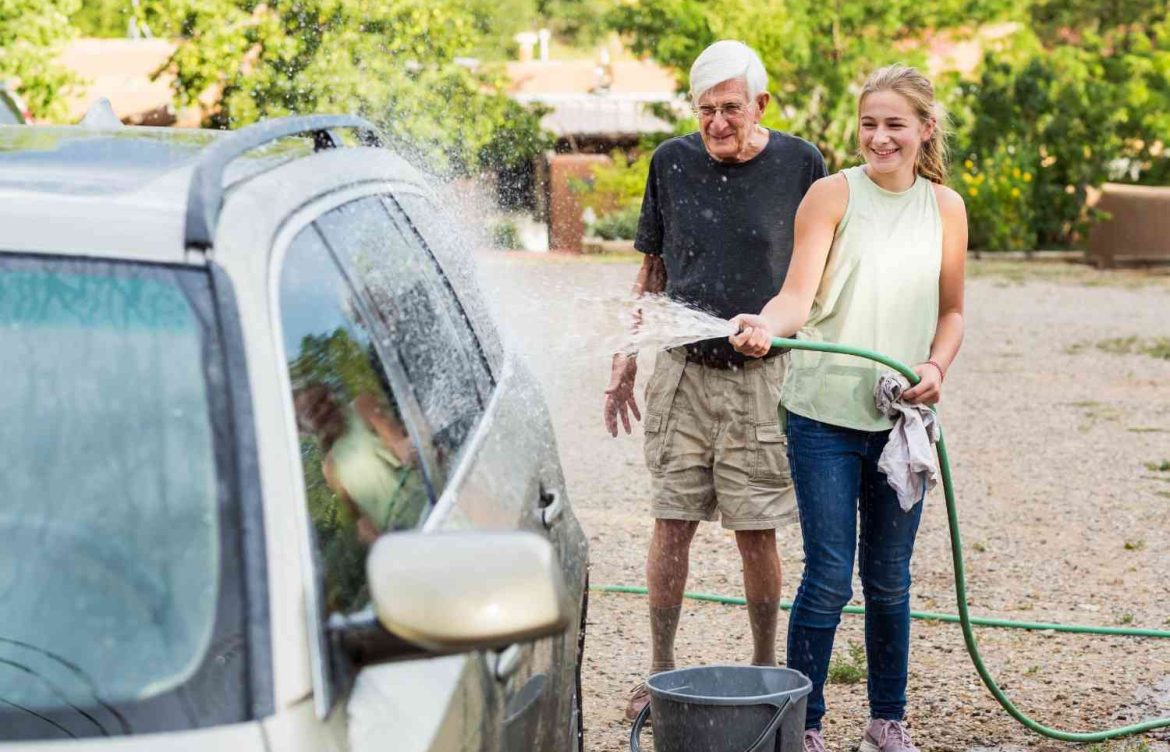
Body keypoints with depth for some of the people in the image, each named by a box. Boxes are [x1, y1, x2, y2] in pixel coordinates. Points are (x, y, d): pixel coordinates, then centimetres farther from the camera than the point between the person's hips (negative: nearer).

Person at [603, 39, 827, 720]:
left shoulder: (801, 165, -3)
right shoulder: (672, 163, 4)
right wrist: (625, 357, 10)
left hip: (761, 376, -2)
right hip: (682, 370, 2)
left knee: (757, 533, 2)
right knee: (672, 525, 3)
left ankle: (765, 667, 20)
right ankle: (661, 672, 15)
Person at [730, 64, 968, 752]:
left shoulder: (945, 208, 6)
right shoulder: (833, 196, -5)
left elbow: (951, 312, 14)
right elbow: (800, 294, -14)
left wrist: (937, 367, -5)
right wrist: (766, 327, -35)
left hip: (902, 414, 3)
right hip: (826, 412, -3)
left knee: (889, 577, 12)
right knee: (829, 575, -4)